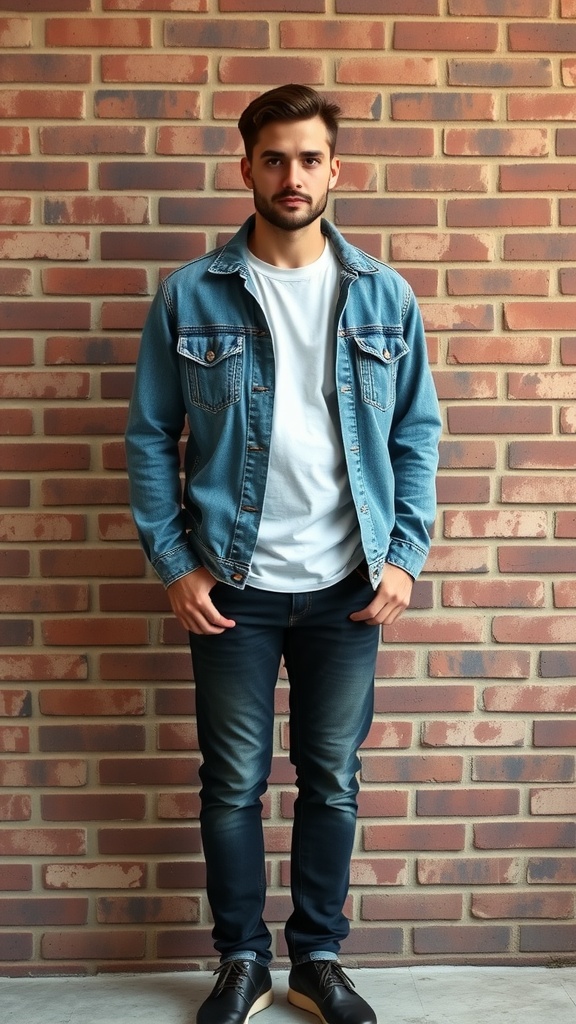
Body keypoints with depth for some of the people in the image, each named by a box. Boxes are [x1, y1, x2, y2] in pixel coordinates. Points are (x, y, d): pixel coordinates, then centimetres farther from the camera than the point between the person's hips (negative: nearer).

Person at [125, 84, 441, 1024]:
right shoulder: (191, 296, -3)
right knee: (234, 784, 11)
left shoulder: (384, 296, 2)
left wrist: (405, 556, -4)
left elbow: (417, 434, 4)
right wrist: (173, 563, -6)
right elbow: (151, 437, 0)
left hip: (347, 588, 1)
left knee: (332, 782, 13)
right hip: (233, 586, -1)